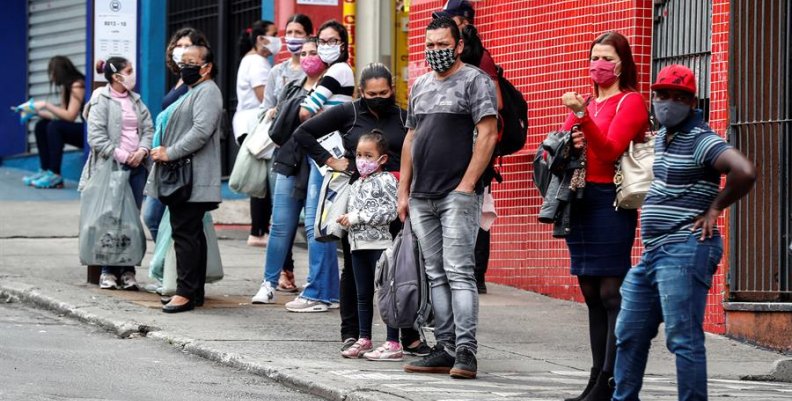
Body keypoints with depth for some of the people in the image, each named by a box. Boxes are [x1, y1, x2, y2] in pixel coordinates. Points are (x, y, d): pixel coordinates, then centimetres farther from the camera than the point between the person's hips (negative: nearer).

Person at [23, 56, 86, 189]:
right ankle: (45, 171, 0)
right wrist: (38, 111, 3)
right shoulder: (66, 87, 12)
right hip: (80, 131, 10)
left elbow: (70, 116, -22)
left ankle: (55, 175, -24)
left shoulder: (78, 85, -15)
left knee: (55, 127, -27)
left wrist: (46, 105, -16)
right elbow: (61, 115, 9)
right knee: (41, 126, 7)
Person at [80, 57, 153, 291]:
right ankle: (108, 271, 3)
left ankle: (127, 271, 8)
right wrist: (120, 155, -15)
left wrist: (142, 151, -7)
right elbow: (96, 136, -11)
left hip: (136, 166, 6)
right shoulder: (101, 101, -3)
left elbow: (148, 129, 13)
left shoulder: (136, 101, 16)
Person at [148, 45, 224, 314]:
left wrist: (169, 153, -20)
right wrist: (160, 151, 13)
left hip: (193, 179, -11)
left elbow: (201, 131, -22)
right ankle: (194, 291, 15)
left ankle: (186, 292, -15)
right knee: (191, 234, 12)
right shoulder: (192, 92, 24)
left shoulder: (207, 92, -9)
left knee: (185, 233, -13)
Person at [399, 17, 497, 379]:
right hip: (422, 198, 7)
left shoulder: (475, 81, -3)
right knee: (436, 276, 7)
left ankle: (465, 352, -14)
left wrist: (466, 185, -15)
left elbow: (487, 135, -10)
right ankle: (445, 349, 9)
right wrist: (404, 192, 15)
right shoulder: (420, 86, 19)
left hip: (458, 195, -7)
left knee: (458, 272, -12)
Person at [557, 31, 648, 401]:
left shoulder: (630, 101, -2)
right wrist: (568, 144, -3)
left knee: (612, 293, -9)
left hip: (610, 200, -7)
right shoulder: (585, 102, 19)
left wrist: (582, 116, -24)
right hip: (579, 200, 7)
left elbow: (610, 150, -14)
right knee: (592, 294, 8)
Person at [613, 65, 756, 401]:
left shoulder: (700, 140, -12)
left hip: (685, 251, -10)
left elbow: (745, 172, -26)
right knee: (629, 335, 14)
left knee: (683, 339, -11)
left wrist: (714, 208, -15)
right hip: (653, 253, 10)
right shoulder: (661, 138, 17)